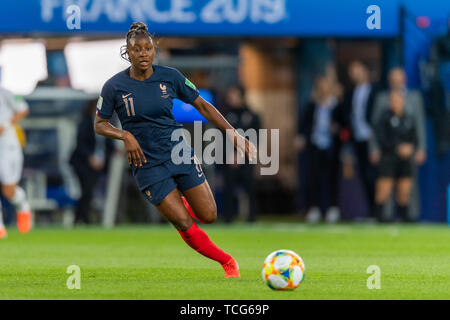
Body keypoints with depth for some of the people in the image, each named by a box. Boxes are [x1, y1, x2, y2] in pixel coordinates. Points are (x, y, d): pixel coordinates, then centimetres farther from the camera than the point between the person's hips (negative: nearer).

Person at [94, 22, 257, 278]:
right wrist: (125, 135, -18)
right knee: (186, 226, -9)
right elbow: (100, 124, 1)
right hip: (147, 165, -2)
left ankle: (181, 204, 33)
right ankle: (227, 262, 10)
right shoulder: (115, 86, -9)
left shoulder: (169, 76, -4)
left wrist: (231, 132, -5)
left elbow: (202, 106, 5)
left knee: (209, 216, -1)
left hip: (180, 154, 2)